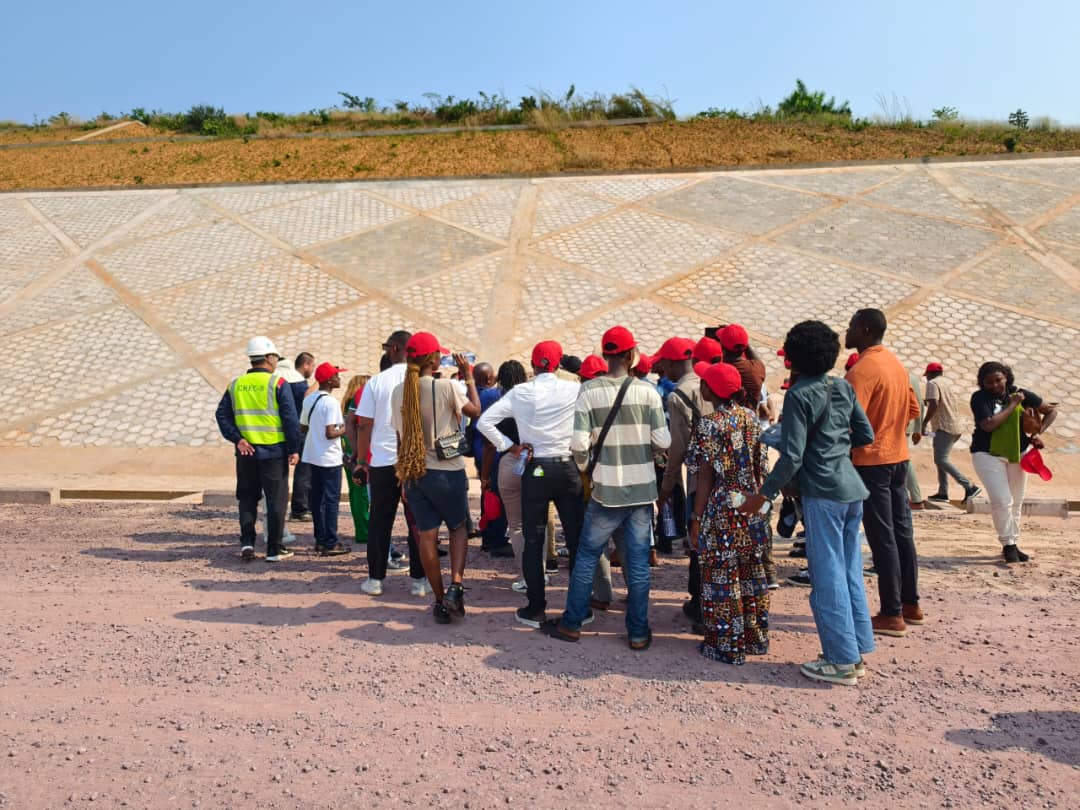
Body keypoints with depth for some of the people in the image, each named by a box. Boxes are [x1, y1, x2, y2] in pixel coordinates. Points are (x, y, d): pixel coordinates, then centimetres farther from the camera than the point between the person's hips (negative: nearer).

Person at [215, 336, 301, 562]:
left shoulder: (236, 384, 7)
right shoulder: (278, 384, -7)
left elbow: (222, 414, 3)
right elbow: (291, 419, -11)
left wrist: (237, 439, -2)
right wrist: (294, 449, -7)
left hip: (246, 452, 4)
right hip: (274, 451, -4)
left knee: (247, 499, 17)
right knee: (276, 500, 4)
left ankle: (247, 542, 10)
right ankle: (274, 549, 7)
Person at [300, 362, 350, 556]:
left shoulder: (309, 399, 8)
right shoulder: (330, 402, -17)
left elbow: (303, 428, 13)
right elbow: (330, 433, -22)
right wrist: (343, 429, -5)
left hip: (312, 456, 8)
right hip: (330, 458, -8)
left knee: (317, 498, 12)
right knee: (331, 499, -2)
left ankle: (320, 540, 19)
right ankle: (330, 544, 0)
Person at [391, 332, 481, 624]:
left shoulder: (398, 392, 2)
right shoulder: (447, 386, -13)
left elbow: (401, 437, 8)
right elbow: (475, 411, 3)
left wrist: (404, 477, 16)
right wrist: (469, 378, 13)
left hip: (413, 472, 4)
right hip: (447, 471, -4)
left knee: (426, 535, 9)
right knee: (459, 527, 16)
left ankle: (440, 600, 16)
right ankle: (456, 585, -1)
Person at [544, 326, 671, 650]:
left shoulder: (590, 391, -8)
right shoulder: (647, 391, -6)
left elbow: (579, 444, -13)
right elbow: (663, 442, -8)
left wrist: (584, 466, 8)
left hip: (606, 490, -1)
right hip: (642, 489, 1)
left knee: (587, 556, 14)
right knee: (638, 561, 10)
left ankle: (572, 623, 24)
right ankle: (638, 632, 20)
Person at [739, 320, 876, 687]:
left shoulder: (799, 395, -12)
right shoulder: (844, 388, 8)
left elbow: (792, 457, -17)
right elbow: (866, 435, 14)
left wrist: (763, 495, -10)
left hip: (823, 494, -8)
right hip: (852, 489, 8)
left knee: (827, 577, 0)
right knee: (850, 573, 15)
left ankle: (842, 662, 7)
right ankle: (857, 653, 23)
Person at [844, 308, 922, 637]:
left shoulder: (863, 369, -17)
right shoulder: (896, 363, 10)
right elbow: (913, 409, 17)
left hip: (871, 461, -9)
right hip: (898, 456, 9)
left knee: (882, 538, -3)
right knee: (901, 531, 15)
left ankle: (892, 614, 3)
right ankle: (910, 603, 24)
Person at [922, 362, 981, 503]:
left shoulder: (932, 383, -9)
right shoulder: (947, 381, 18)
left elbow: (934, 404, -22)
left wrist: (924, 423, -17)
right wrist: (928, 400, 45)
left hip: (946, 426, -10)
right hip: (957, 425, 10)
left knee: (941, 460, -13)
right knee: (940, 458, 15)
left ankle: (970, 486, -19)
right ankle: (943, 492, 13)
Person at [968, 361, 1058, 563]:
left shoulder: (1020, 394, -1)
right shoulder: (979, 398, -11)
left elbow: (1052, 410, 7)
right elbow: (988, 425, -24)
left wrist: (1037, 433, -6)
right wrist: (1012, 405, -19)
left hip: (1018, 454, 4)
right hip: (988, 454, -4)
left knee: (1016, 503, 10)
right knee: (1002, 501, -13)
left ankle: (1013, 544, 24)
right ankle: (1008, 544, 2)